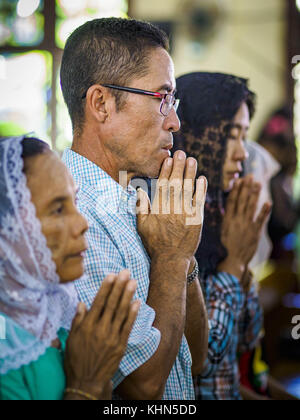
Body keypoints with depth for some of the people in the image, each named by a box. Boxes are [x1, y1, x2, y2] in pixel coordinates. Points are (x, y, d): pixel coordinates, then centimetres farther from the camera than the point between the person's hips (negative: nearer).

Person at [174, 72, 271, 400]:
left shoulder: (215, 212, 4)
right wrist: (234, 261, -9)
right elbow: (195, 354, -18)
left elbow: (246, 339, 10)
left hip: (228, 390, 6)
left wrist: (241, 262, -3)